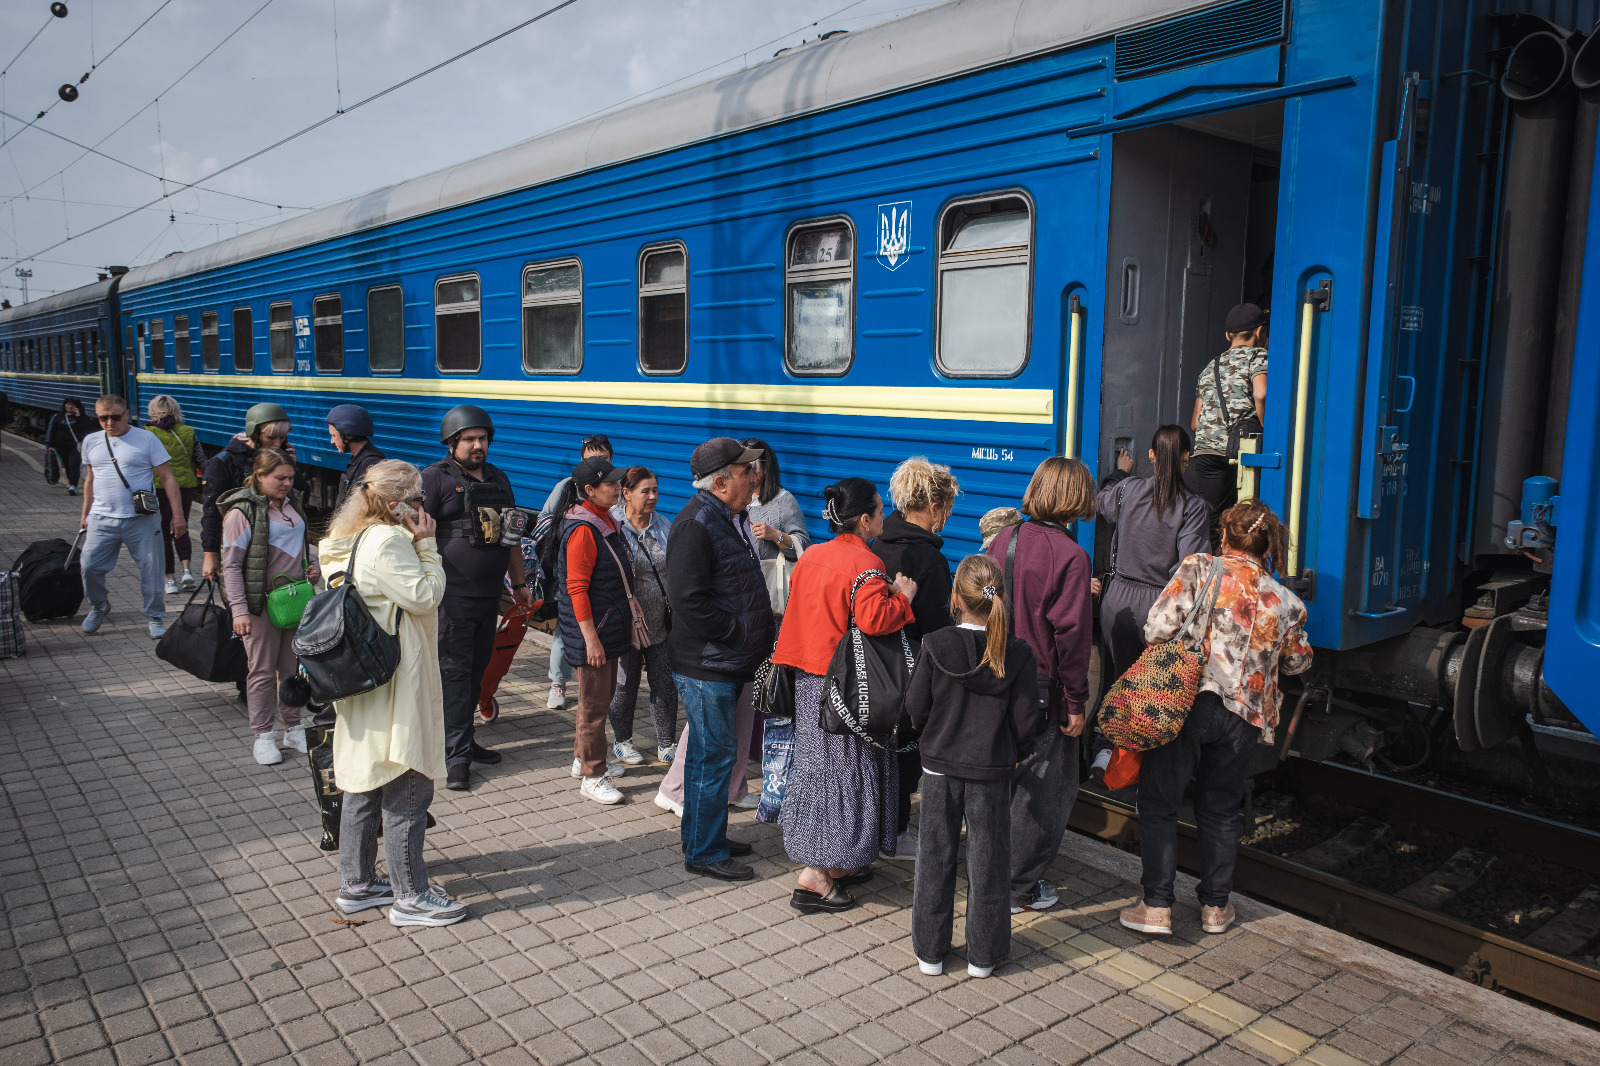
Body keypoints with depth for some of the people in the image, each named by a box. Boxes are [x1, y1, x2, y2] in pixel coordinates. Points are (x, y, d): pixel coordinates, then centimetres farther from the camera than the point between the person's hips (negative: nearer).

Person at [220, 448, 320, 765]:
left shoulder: (292, 503, 9)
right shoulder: (242, 511, -12)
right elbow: (231, 565, -13)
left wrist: (312, 566, 4)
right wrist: (239, 609, -18)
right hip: (262, 602, -6)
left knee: (293, 666, 13)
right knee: (263, 670, 2)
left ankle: (293, 729, 24)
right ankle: (263, 735, 14)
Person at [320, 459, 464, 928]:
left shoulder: (354, 539, 13)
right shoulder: (387, 542, -19)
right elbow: (425, 595, -16)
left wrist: (418, 544, 9)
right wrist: (427, 545, -11)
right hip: (394, 682, -11)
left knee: (364, 784, 18)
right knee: (407, 789, -1)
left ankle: (356, 884, 30)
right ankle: (411, 896, 9)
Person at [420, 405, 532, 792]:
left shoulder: (498, 478, 16)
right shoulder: (435, 478, -6)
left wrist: (519, 582, 23)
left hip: (489, 595, 7)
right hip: (452, 596, -7)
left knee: (477, 670, 13)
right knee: (455, 672, -4)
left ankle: (463, 739, 25)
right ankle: (457, 755, 0)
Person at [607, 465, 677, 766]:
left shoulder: (664, 526, 7)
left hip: (662, 623, 4)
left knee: (666, 685, 6)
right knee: (626, 684, 9)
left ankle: (666, 745, 20)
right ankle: (622, 742, 28)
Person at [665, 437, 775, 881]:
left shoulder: (731, 519, 14)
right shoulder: (696, 524, -19)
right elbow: (688, 600, -25)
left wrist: (755, 637, 13)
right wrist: (738, 631, -18)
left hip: (727, 662, 10)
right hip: (706, 665, -10)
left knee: (710, 751, 19)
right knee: (714, 754, -2)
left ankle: (699, 834, 32)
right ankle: (705, 853, 10)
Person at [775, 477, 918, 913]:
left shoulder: (810, 556, 8)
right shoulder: (864, 562, -17)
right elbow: (873, 619, -28)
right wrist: (902, 597, -12)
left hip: (809, 678, 8)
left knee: (820, 764, 15)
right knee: (843, 768, 0)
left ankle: (838, 864, 26)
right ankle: (815, 878, 1)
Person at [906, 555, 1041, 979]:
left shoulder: (934, 646, -13)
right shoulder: (1018, 654, -12)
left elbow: (916, 710, -7)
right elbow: (1026, 721, -8)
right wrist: (1012, 753, 11)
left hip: (939, 766, 0)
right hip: (991, 771, 0)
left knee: (935, 857, 13)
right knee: (987, 861, 13)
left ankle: (930, 951, 23)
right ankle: (983, 955, 24)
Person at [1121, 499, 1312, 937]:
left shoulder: (1198, 568, -5)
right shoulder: (1286, 602, 7)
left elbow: (1157, 629, -12)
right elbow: (1298, 662, 21)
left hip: (1187, 702, -4)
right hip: (1243, 715, 4)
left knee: (1158, 802, 8)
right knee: (1220, 809, 20)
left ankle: (1157, 906, 10)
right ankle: (1215, 906, 28)